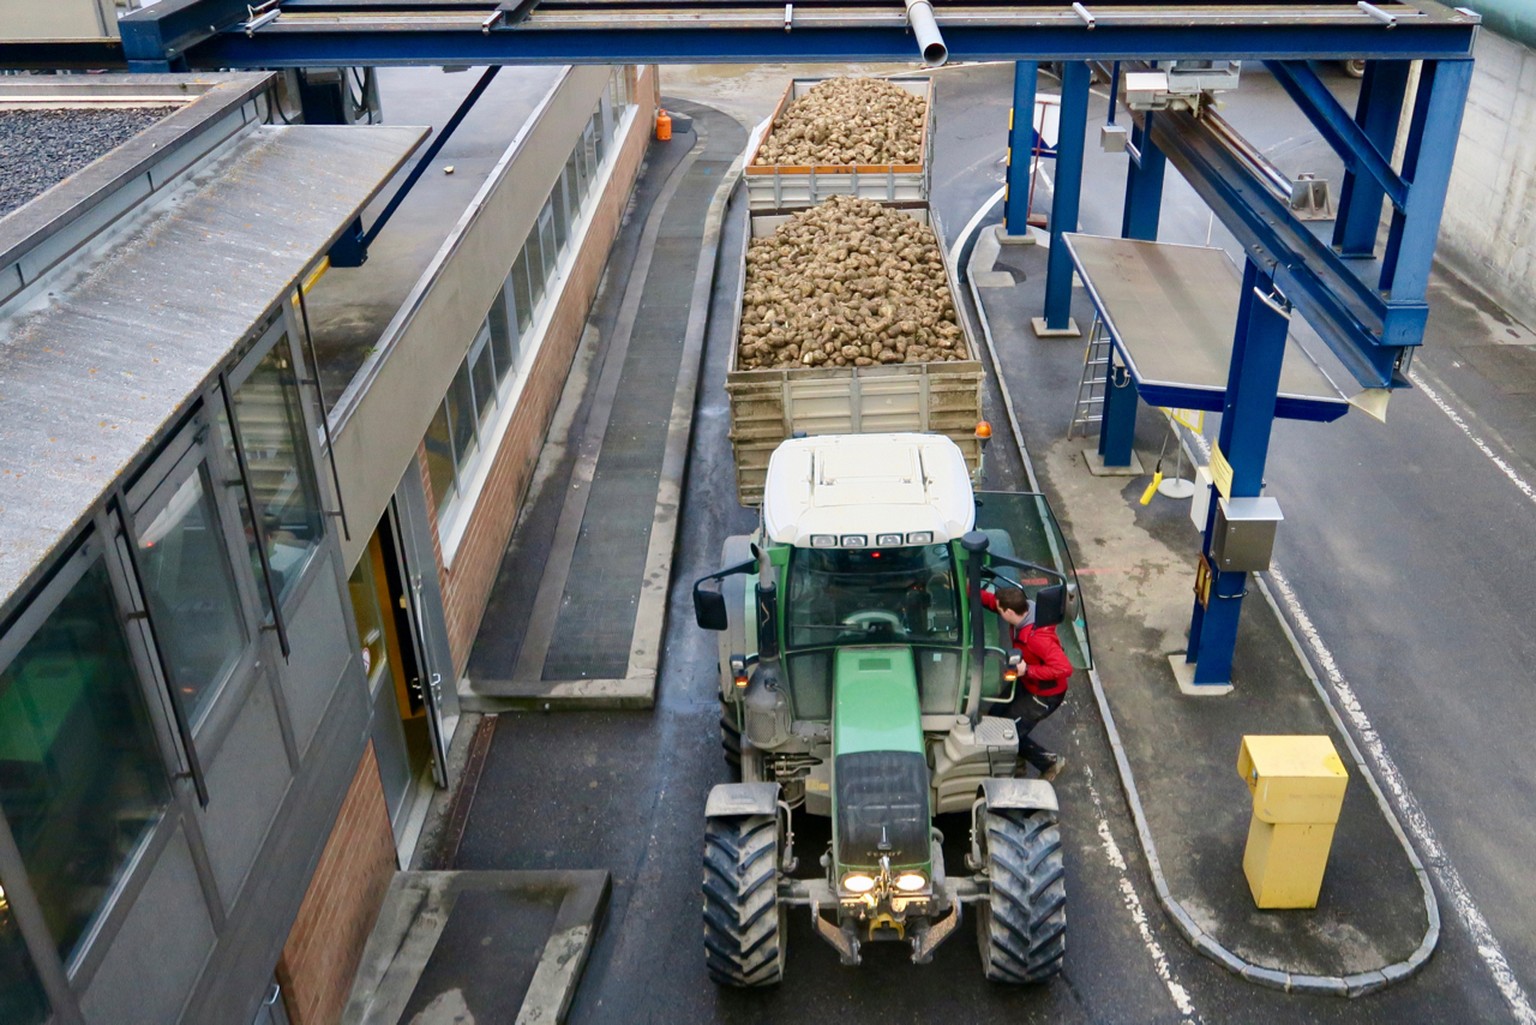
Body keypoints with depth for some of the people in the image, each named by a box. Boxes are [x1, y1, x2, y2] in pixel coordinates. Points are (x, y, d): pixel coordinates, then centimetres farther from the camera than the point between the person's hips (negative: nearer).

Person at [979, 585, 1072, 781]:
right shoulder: (1024, 610, -13)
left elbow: (1064, 668, -42)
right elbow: (990, 600, 2)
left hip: (1044, 695, -9)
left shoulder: (1038, 638, -39)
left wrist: (1028, 670, -34)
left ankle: (1051, 762, 19)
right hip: (1028, 684, 9)